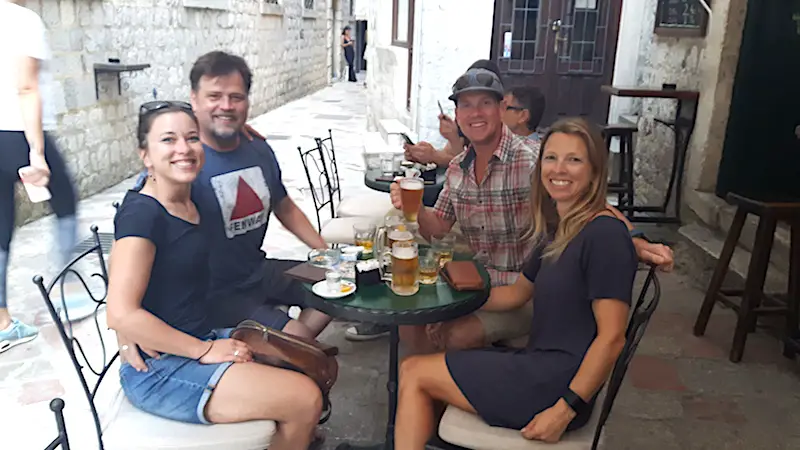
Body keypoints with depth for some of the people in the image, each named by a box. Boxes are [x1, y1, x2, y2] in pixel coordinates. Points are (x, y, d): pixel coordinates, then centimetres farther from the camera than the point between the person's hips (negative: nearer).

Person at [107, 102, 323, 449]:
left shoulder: (191, 202, 4)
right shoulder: (141, 213, -20)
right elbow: (121, 314, -25)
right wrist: (204, 351, -19)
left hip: (203, 340, 9)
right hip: (158, 373, -9)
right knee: (306, 400, -14)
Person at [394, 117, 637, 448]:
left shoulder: (604, 234, -16)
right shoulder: (556, 229, 11)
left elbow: (611, 338, -19)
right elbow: (518, 292, 23)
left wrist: (565, 410, -20)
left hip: (560, 382, -9)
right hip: (539, 365, 9)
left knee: (415, 374, -3)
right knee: (412, 368, 7)